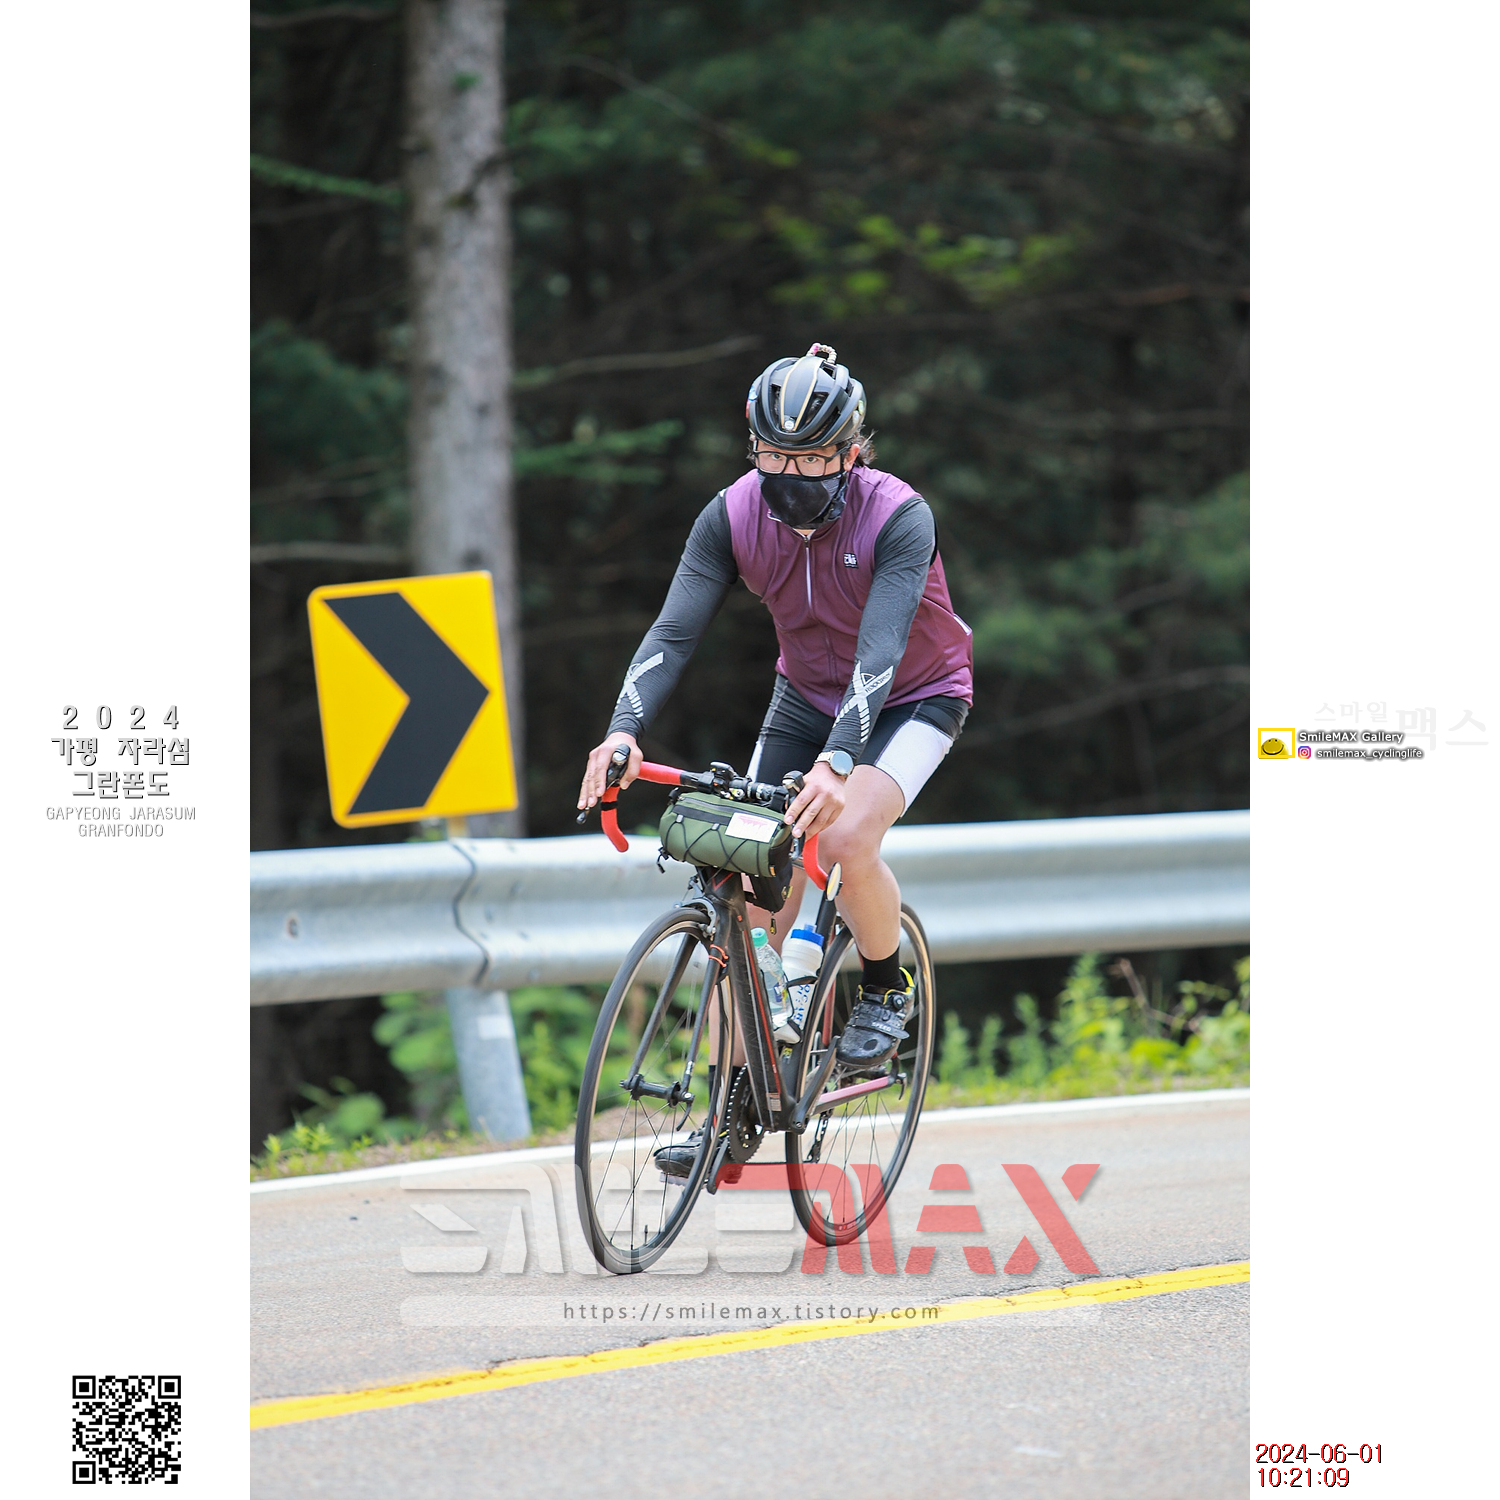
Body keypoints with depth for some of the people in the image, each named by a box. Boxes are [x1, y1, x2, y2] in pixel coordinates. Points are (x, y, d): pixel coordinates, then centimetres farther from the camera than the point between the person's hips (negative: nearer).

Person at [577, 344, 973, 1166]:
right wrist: (624, 728, -42)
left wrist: (837, 763, -55)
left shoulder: (897, 516, -29)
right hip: (808, 694, 4)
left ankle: (886, 988, -2)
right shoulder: (733, 515, -18)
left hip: (915, 698, -4)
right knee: (754, 893, -7)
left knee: (845, 837, -31)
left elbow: (880, 649, -40)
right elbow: (675, 629, -24)